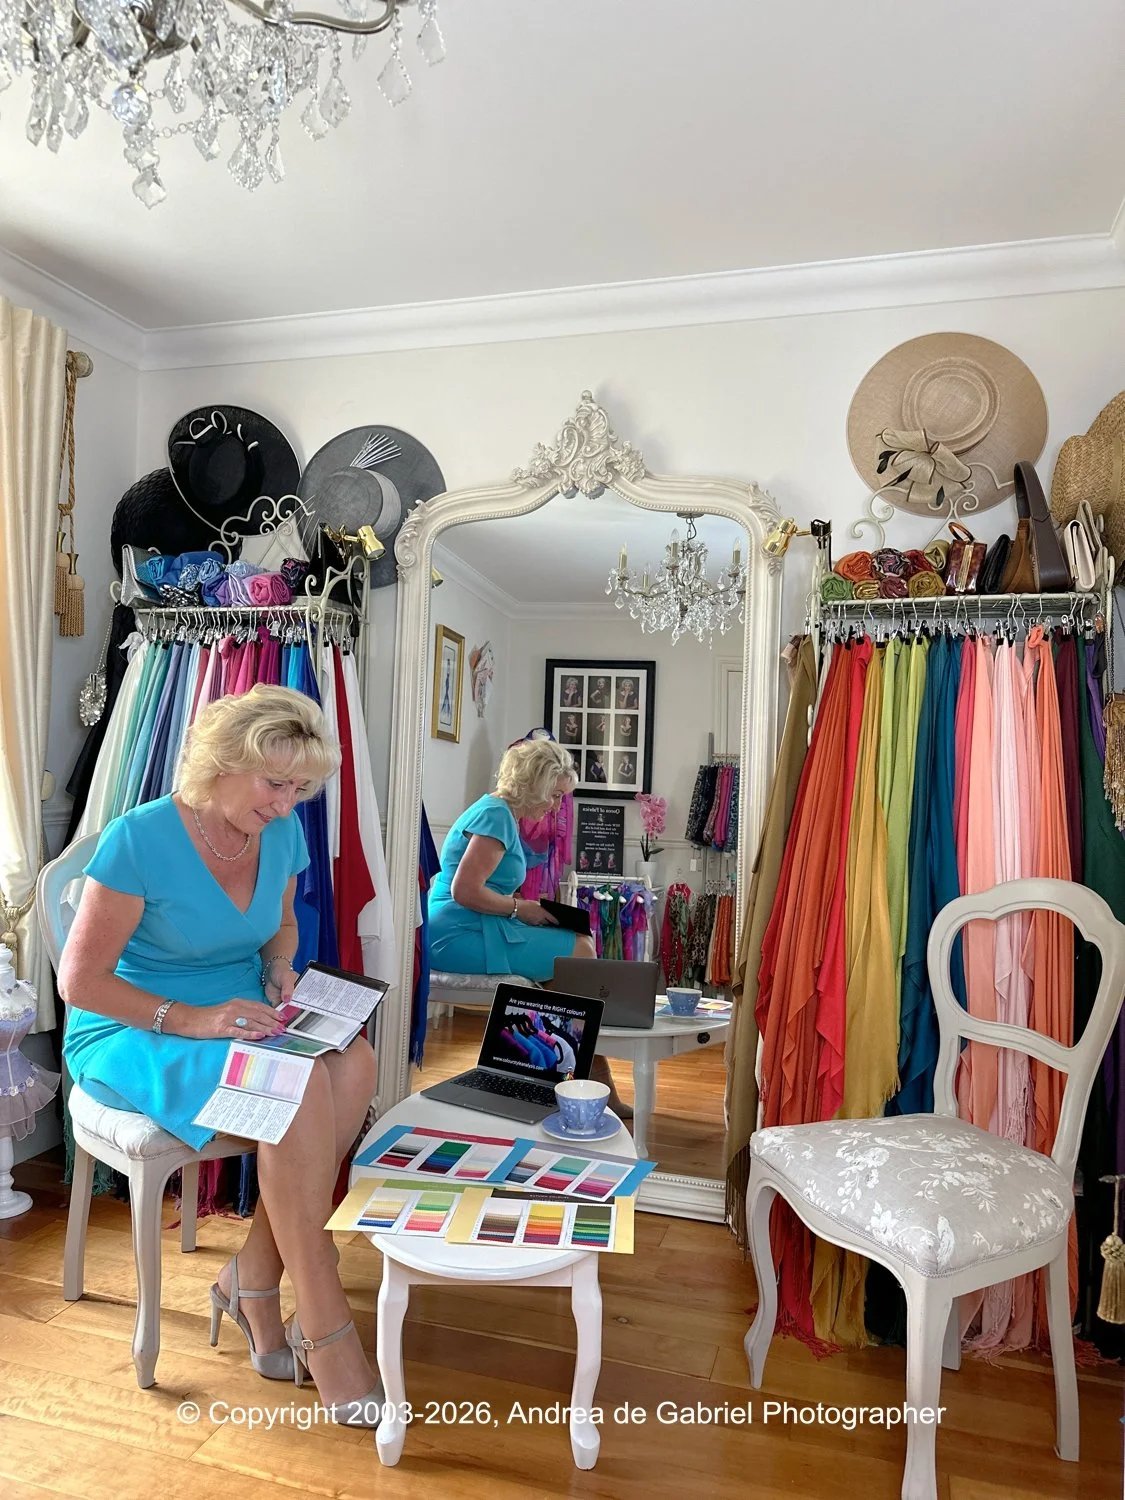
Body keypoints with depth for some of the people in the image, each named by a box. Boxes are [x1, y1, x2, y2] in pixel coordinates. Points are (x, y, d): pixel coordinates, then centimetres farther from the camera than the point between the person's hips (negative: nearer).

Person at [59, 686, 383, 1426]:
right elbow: (80, 979, -15)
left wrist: (281, 969, -6)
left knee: (354, 1063, -25)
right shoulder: (140, 838, -19)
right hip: (132, 1034, -6)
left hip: (241, 1018, 6)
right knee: (296, 1085, -33)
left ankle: (254, 1278, -9)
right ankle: (323, 1329, -19)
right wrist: (191, 1019, -26)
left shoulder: (282, 832, -3)